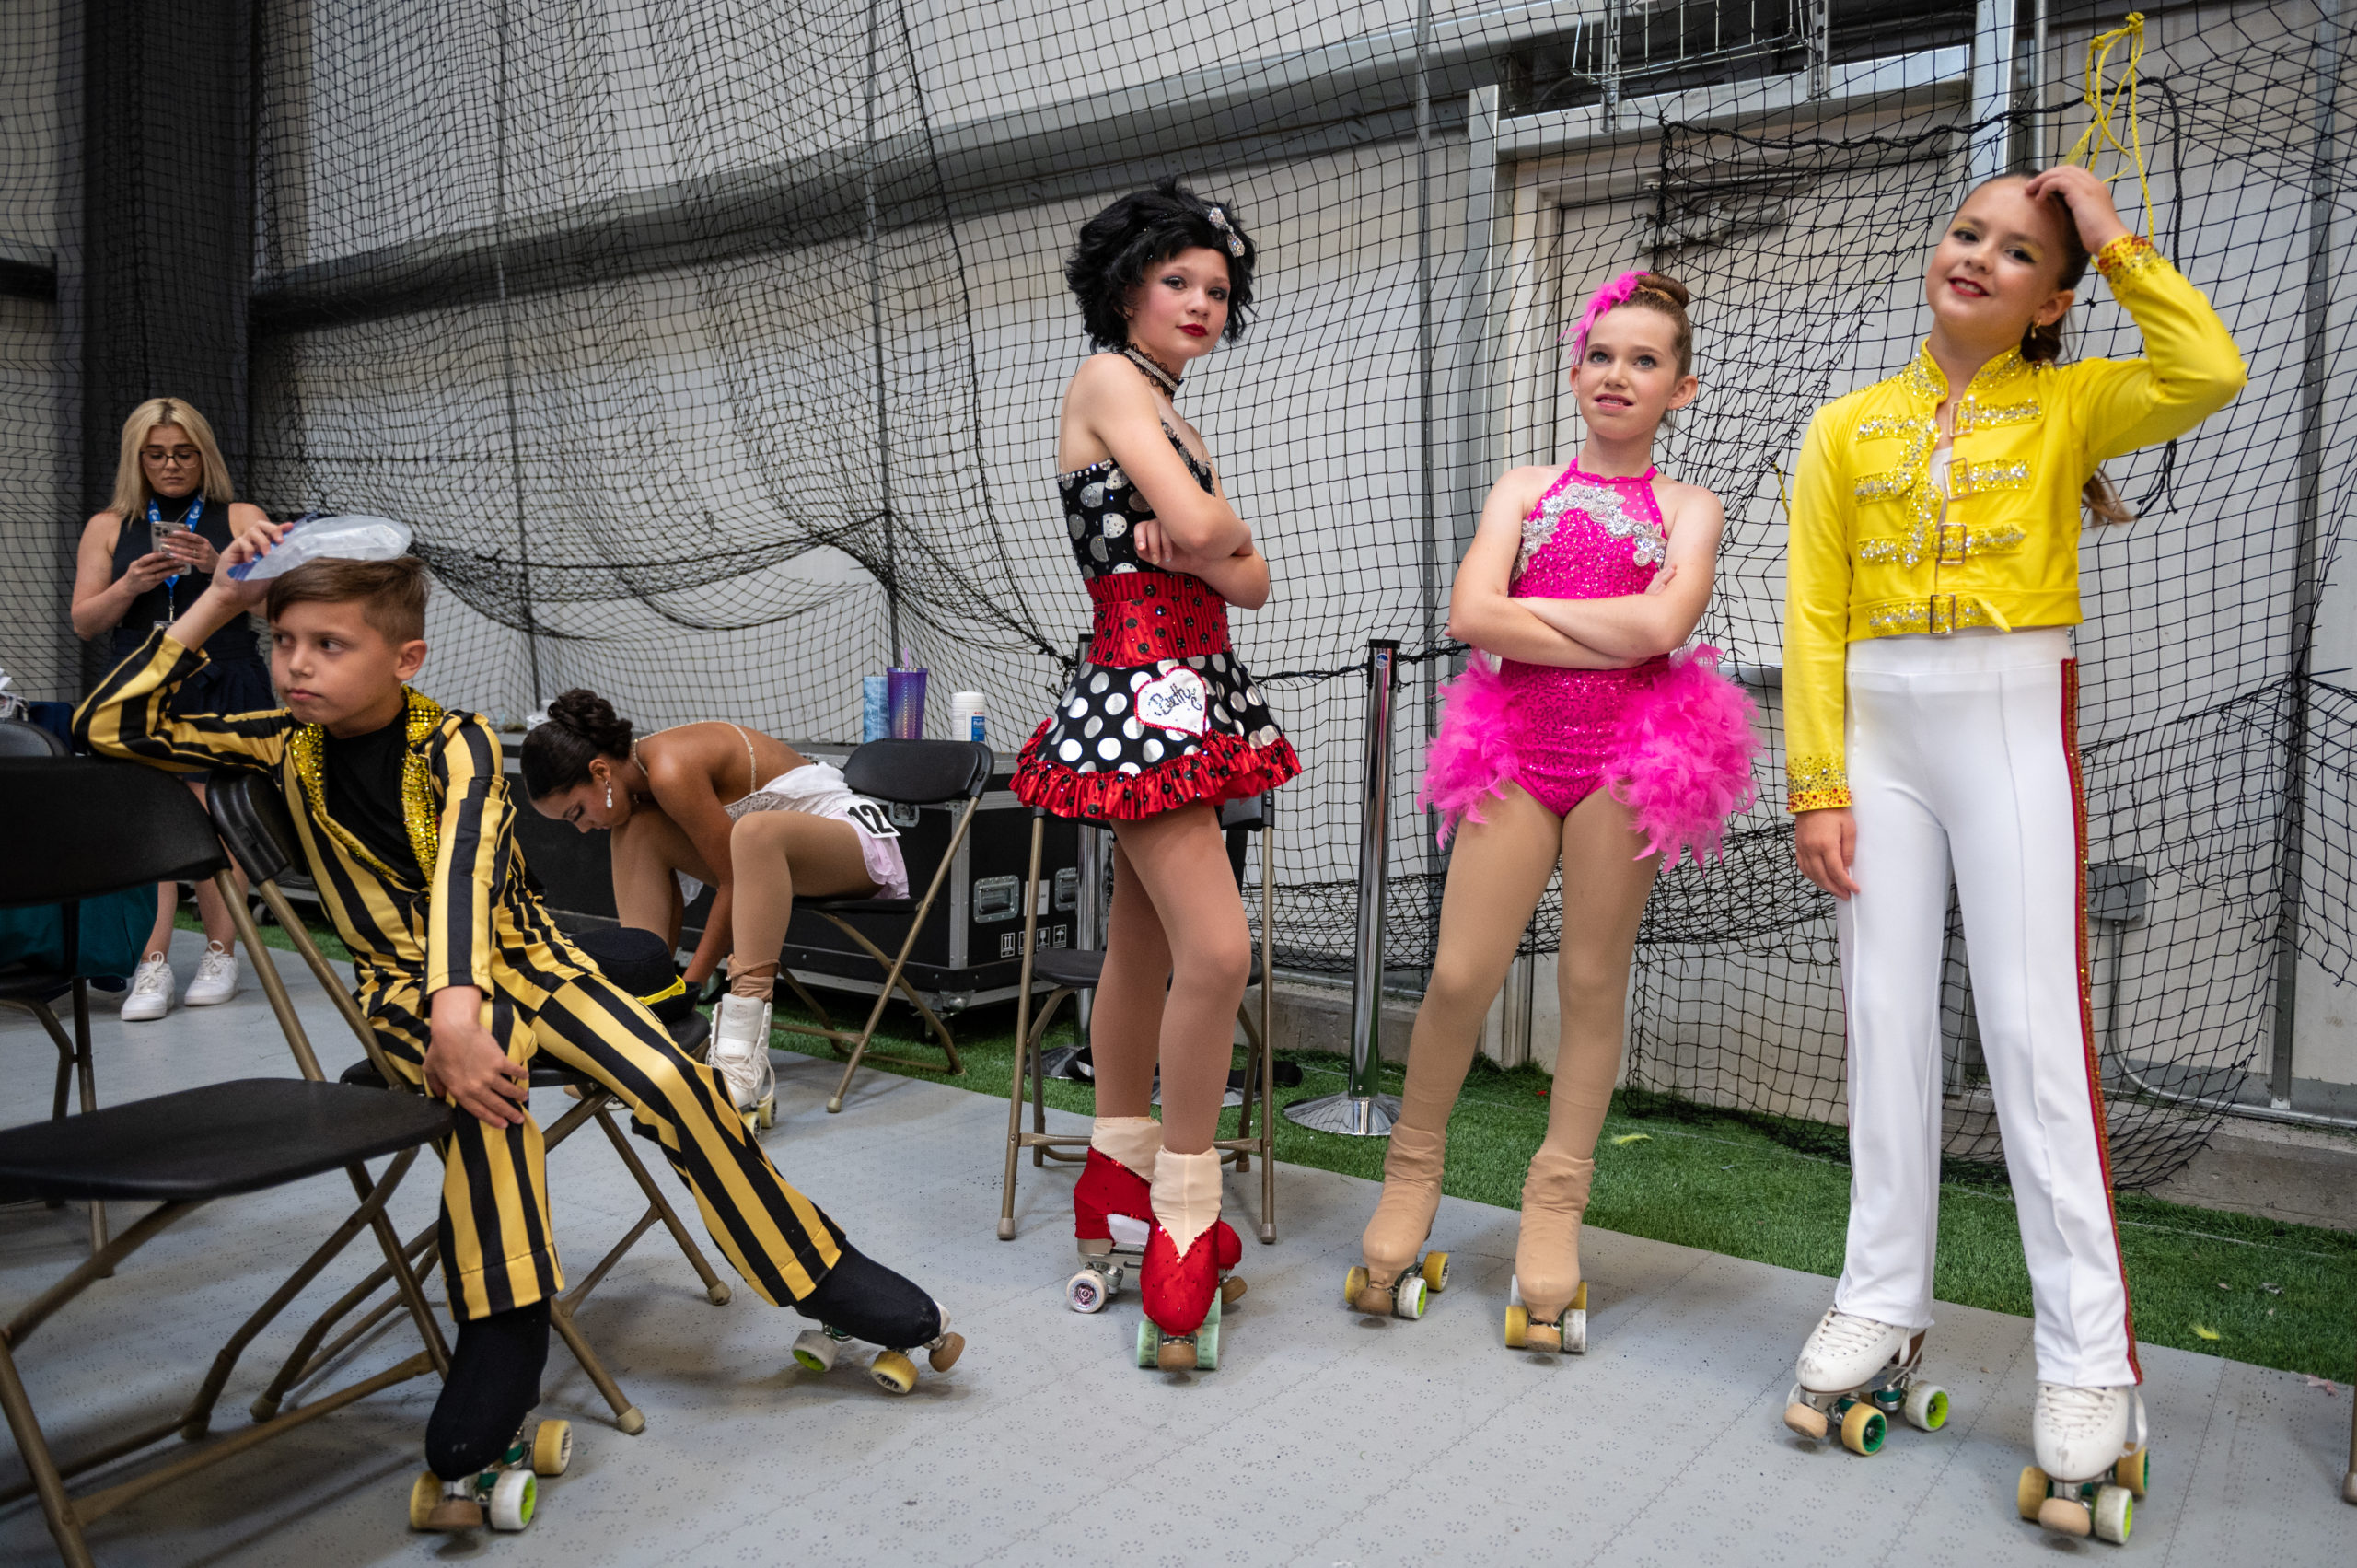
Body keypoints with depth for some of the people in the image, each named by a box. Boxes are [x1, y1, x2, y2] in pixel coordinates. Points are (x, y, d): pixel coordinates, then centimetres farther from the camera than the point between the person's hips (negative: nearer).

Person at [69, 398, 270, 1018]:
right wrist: (131, 584, -8)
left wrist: (219, 567, -15)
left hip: (222, 691, -2)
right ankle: (152, 963, -10)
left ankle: (220, 954, 0)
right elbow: (84, 623, 10)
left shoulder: (240, 518, 10)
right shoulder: (108, 527, 15)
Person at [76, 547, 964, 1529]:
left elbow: (464, 870, -28)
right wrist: (217, 603, -9)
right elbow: (107, 725, -1)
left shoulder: (457, 742, -12)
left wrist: (460, 1012, -44)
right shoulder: (285, 746, 0)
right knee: (488, 1087, -35)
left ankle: (825, 1278, -8)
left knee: (672, 1080, -20)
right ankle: (503, 1348, -34)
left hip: (520, 956, -1)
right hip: (407, 983, 1)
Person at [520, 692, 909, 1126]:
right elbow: (668, 895, 8)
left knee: (755, 832, -40)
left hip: (857, 836, -9)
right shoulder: (637, 778, 2)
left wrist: (688, 986, -15)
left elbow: (735, 883, -21)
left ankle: (742, 1065, -44)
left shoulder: (671, 771, -24)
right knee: (636, 832, -3)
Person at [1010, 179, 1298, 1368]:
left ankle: (1119, 1173, 26)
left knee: (1143, 947, 14)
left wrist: (1193, 545, -8)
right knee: (1216, 949, -14)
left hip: (1192, 691, 9)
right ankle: (1185, 1214, -2)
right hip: (1140, 687, -9)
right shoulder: (1109, 379, -4)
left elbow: (1251, 581, 12)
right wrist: (1219, 526, 4)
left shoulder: (1166, 412, 22)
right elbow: (1203, 525, -18)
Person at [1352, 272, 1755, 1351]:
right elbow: (1471, 615, -4)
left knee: (1593, 980, 5)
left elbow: (1663, 624, -13)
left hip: (1629, 756, -1)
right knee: (1459, 976, -2)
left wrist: (1530, 606, -4)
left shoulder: (1687, 509, 8)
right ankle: (1411, 1173, 18)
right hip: (1517, 748, 1)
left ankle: (1556, 1206, 18)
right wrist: (1612, 639, -7)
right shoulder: (1525, 489, 13)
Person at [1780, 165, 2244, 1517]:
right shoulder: (1849, 429, 10)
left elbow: (2211, 374, -15)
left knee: (2036, 1027, -5)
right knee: (1888, 1015, 7)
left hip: (2014, 723, -2)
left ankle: (2091, 1364, 5)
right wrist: (1818, 786, -4)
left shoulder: (2065, 405, 7)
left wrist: (2114, 239, -3)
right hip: (1879, 729, 2)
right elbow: (1814, 621, 4)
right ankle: (1887, 1303, 20)